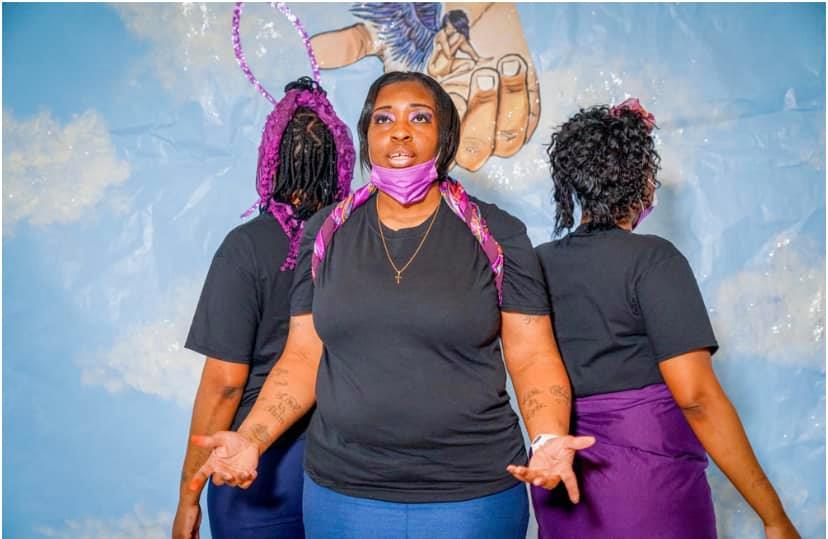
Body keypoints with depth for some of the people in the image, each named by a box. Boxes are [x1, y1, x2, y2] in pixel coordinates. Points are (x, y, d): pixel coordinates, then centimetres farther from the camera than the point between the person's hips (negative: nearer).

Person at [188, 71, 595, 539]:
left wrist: (550, 439, -19)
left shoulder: (498, 235, -4)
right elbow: (304, 358, 5)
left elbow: (533, 358, -3)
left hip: (473, 495, -1)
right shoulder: (326, 234, 2)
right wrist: (250, 438, -7)